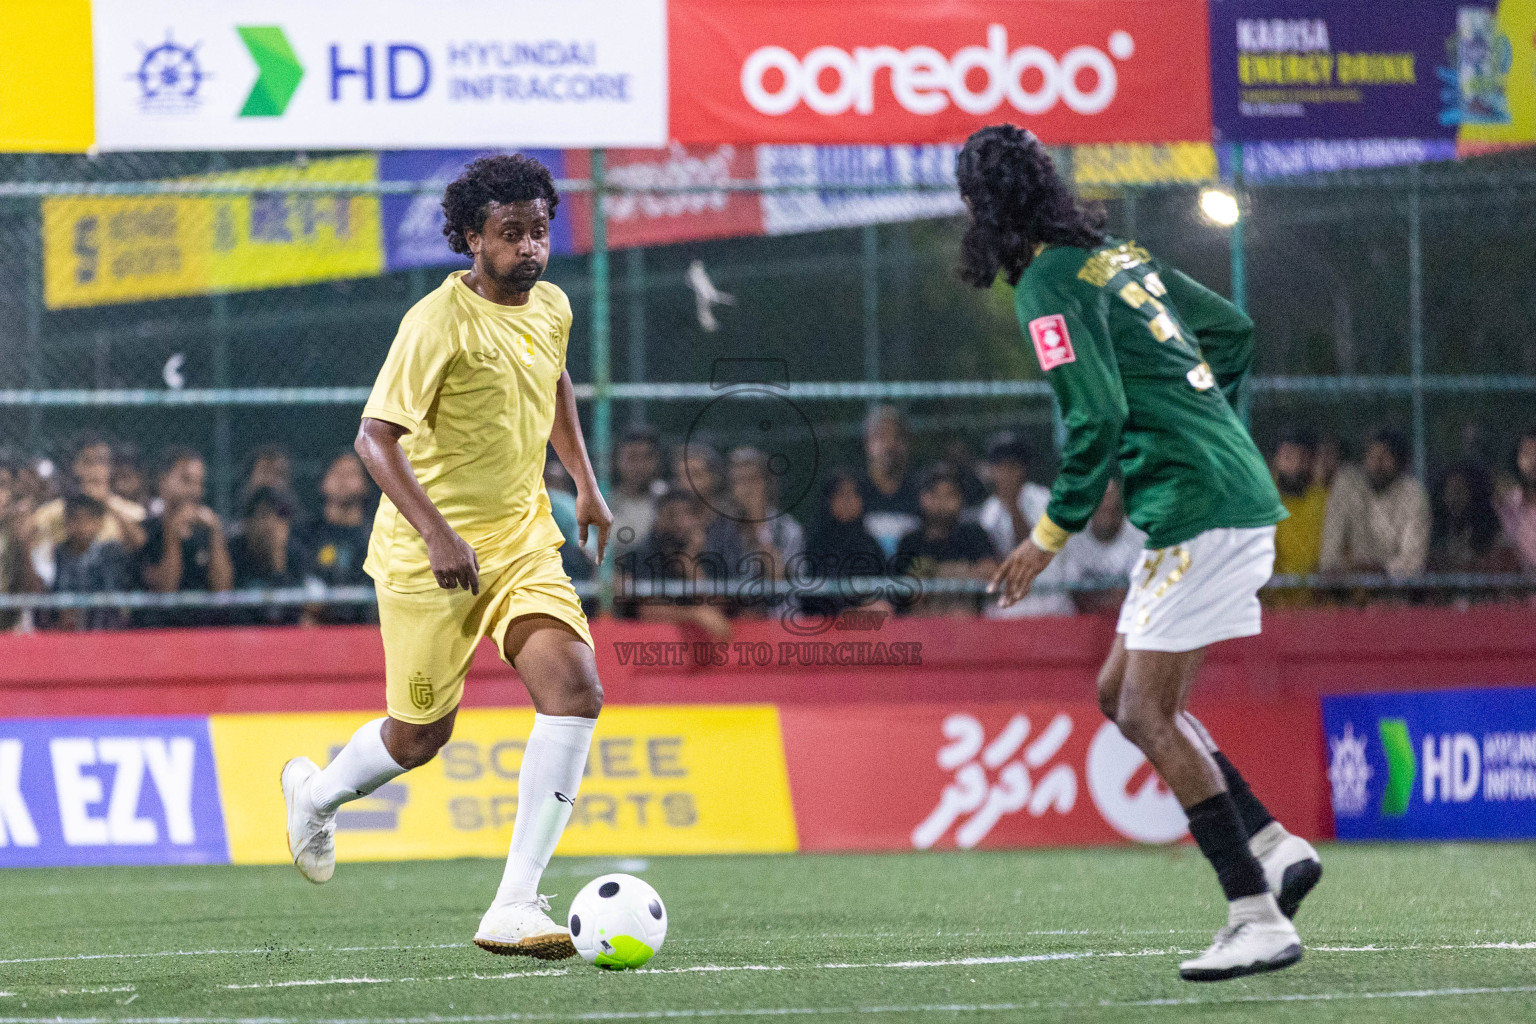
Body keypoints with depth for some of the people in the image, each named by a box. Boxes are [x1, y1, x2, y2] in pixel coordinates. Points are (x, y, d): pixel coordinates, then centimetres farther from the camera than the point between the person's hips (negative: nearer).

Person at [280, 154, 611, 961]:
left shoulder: (552, 308, 4)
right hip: (428, 553, -5)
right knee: (420, 736, 7)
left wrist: (585, 482, 25)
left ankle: (514, 908, -17)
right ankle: (315, 793, 43)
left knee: (575, 689, -18)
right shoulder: (439, 323, -18)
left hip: (522, 539, 6)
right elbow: (375, 438, -23)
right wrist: (437, 534, -32)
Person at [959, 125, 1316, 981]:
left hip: (1200, 508, -10)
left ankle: (1260, 918, -10)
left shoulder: (1050, 283, -11)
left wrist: (1053, 533, -12)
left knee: (1148, 714, -8)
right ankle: (1273, 846, 10)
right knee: (1121, 694, 15)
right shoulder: (1122, 254, 16)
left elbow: (1098, 417, -20)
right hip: (1233, 488, 10)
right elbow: (1234, 330, 24)